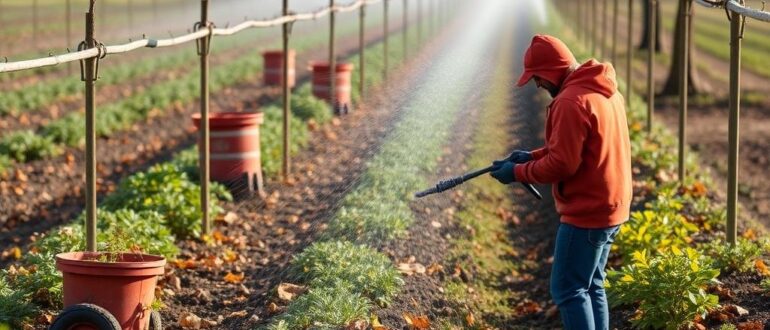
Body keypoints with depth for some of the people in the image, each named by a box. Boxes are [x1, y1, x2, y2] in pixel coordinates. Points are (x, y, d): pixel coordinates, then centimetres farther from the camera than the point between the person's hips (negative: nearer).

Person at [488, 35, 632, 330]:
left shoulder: (570, 101, -20)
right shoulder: (605, 91, 11)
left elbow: (562, 164, -21)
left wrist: (518, 172, -8)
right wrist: (532, 156, 11)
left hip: (586, 215, -10)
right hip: (610, 208, 10)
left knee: (567, 291, -4)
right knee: (591, 287, 16)